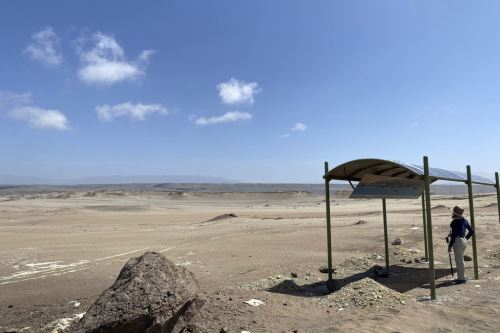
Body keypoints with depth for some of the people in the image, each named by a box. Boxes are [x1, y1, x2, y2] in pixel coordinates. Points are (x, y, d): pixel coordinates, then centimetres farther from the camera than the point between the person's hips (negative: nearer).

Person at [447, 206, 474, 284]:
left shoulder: (455, 222, -18)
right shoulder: (464, 220, 7)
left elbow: (454, 235, -18)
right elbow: (471, 231, 14)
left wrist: (450, 246, -13)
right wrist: (465, 238, 19)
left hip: (457, 241, -9)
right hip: (463, 241, 9)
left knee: (459, 261, -1)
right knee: (460, 260, 18)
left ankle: (462, 278, 6)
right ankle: (460, 277, 26)